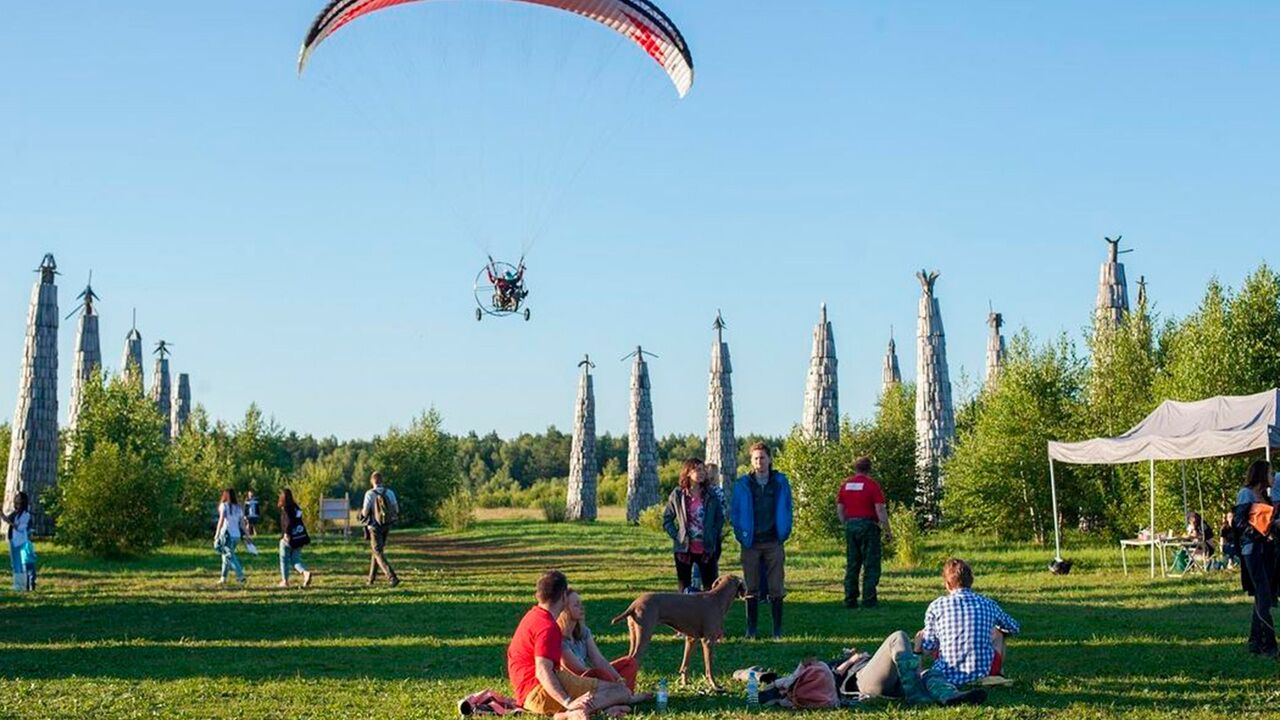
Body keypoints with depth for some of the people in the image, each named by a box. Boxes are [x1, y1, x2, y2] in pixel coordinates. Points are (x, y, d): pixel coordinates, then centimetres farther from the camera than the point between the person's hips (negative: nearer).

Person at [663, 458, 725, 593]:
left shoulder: (710, 495, 3)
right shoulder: (678, 494, -1)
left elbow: (720, 518, 11)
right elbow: (667, 519, 5)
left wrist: (714, 536, 0)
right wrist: (676, 536, -6)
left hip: (706, 550, 1)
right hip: (684, 550, -1)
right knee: (684, 591, 4)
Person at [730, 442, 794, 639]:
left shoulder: (780, 482, 5)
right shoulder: (742, 484, 4)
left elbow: (786, 510, 9)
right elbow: (735, 512, 6)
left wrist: (784, 534, 1)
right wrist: (741, 536, -2)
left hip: (774, 542, 0)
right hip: (751, 543, 0)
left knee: (776, 588, 1)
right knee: (752, 589, 4)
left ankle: (777, 629, 6)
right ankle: (751, 629, 9)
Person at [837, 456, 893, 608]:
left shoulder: (845, 484, 8)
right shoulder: (872, 484, -8)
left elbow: (839, 509, 10)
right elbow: (880, 510, -12)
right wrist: (887, 531, -5)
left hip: (850, 525, 5)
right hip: (868, 525, -5)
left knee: (851, 565, 10)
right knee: (871, 565, 1)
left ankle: (850, 600, 9)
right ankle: (869, 600, -2)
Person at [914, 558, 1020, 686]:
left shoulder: (936, 606, -3)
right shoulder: (987, 604, 3)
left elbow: (928, 647, -3)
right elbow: (1014, 628, 21)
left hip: (948, 675, 0)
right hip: (982, 671, 1)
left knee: (921, 636, 26)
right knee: (998, 631, 28)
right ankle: (998, 674, 37)